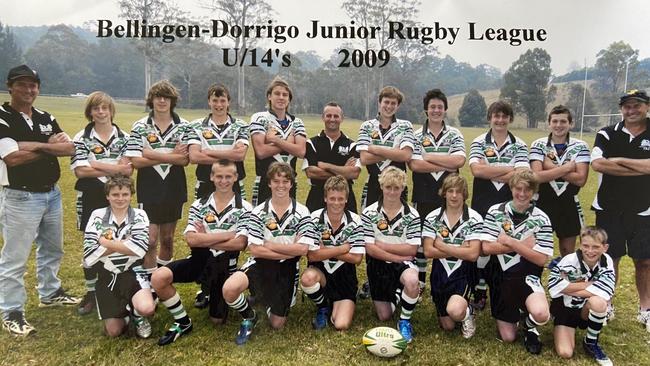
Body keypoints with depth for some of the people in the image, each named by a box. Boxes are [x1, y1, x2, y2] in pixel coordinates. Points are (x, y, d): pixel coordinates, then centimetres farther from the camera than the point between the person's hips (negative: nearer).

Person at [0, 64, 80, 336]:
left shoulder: (46, 119, 9)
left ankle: (50, 293, 38)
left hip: (52, 194, 7)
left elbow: (70, 148, -3)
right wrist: (50, 146, -11)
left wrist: (36, 145, -17)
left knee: (52, 250, 20)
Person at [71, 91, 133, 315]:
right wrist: (114, 168, -14)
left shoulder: (124, 138, 3)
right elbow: (80, 171, -12)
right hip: (91, 197, -1)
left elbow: (128, 169, -8)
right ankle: (91, 293, 20)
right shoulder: (82, 138, -1)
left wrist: (96, 165, -15)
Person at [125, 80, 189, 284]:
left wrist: (154, 154, -17)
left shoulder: (183, 126, 1)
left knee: (167, 239, 14)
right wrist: (170, 156, -14)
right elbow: (135, 161, -10)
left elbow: (185, 160, -9)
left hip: (174, 190, 2)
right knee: (150, 240, -3)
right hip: (149, 191, -2)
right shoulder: (140, 127, -1)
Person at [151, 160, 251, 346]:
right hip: (200, 259, 2)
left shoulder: (244, 208, -4)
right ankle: (183, 322, 0)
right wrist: (228, 234, -15)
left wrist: (204, 240, -11)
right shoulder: (199, 205, 2)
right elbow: (191, 239, -11)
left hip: (225, 263, -2)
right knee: (159, 278, -23)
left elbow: (240, 243, -16)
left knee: (217, 319, 3)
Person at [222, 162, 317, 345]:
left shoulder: (301, 212, -5)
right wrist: (289, 252, -17)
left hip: (287, 269, 1)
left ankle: (266, 300, 41)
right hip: (262, 264, 0)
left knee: (277, 324, 6)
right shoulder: (259, 212, -5)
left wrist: (268, 244, -13)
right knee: (229, 289, -30)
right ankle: (249, 317, 4)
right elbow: (255, 250, -12)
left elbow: (302, 249, -14)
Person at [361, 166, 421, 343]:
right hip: (378, 265, 1)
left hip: (403, 263, -1)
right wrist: (398, 257, -17)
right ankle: (396, 293, 41)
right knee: (384, 316, 6)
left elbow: (412, 250, -12)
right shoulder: (369, 213, -8)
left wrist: (383, 245, -15)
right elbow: (370, 249, -13)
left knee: (411, 281, -37)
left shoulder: (412, 215, -7)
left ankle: (405, 321, -8)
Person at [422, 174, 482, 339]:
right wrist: (460, 249, -16)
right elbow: (428, 251, -11)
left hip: (463, 273, -3)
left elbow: (473, 254, -18)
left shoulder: (474, 219, -10)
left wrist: (441, 245, -14)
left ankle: (467, 312, 6)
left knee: (454, 311, -30)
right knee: (447, 326, 7)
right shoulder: (432, 217, -3)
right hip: (440, 273, 3)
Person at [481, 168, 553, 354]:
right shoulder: (495, 212, -4)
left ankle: (529, 324, 6)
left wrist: (510, 242, -15)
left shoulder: (541, 219, -6)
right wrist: (523, 245, -14)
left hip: (527, 276, -1)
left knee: (541, 314, -32)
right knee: (507, 337, 4)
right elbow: (487, 248, -12)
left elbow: (541, 259, -11)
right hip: (500, 277, 1)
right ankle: (516, 312, 37)